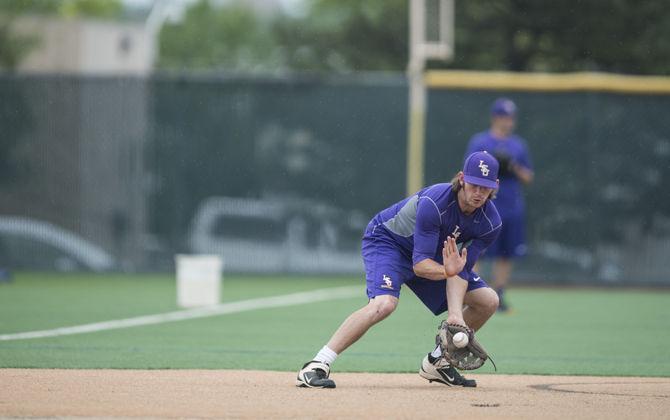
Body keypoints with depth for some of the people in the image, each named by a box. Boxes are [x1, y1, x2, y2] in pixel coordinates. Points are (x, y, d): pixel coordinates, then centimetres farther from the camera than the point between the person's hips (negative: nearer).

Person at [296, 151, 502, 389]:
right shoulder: (434, 202, -34)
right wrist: (447, 271, -56)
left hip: (434, 255, 7)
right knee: (384, 304, -34)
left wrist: (456, 315, -34)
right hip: (387, 240, -7)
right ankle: (316, 367, -33)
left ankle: (437, 362, 15)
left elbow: (461, 269, -18)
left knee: (488, 301, 0)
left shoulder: (490, 222, -17)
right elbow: (420, 264, -35)